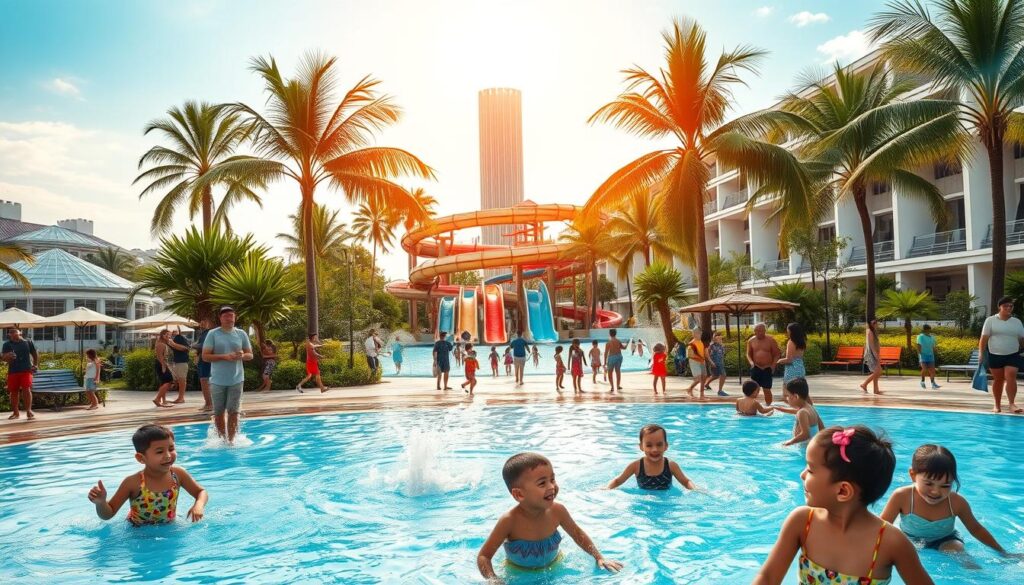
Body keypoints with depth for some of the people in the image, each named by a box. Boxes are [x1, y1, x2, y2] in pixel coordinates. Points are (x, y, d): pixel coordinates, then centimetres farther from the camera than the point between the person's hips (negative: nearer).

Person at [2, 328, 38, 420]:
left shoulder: (28, 342, 3)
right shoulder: (7, 344, 2)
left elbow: (35, 354, 14)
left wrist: (35, 365, 7)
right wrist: (8, 356, -31)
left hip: (26, 370, -2)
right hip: (12, 371, 2)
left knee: (27, 389, -11)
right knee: (14, 391, 8)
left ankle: (29, 411, -8)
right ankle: (16, 412, 20)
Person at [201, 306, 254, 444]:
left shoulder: (241, 334, 5)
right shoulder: (213, 334, -2)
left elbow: (250, 355, 9)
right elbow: (205, 356, -6)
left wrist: (242, 356, -14)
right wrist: (224, 357, -18)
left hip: (236, 380, 1)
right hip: (218, 380, -1)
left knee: (234, 411, -1)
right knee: (218, 412, 8)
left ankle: (231, 440, 8)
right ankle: (222, 438, 23)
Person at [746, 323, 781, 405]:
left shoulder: (771, 340, -3)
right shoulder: (751, 341, 5)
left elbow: (777, 354, 0)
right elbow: (748, 354, 10)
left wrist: (773, 365, -11)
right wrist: (751, 362, -10)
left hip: (767, 369, -2)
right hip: (755, 368, 2)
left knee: (767, 389, -1)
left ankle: (768, 406, 9)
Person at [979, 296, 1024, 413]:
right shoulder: (990, 320, 0)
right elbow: (984, 338, -2)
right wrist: (981, 354, -7)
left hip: (1012, 355, 1)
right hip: (994, 355, -1)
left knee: (1011, 378, -12)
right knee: (998, 380, 7)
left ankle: (1012, 404, -11)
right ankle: (997, 405, 16)